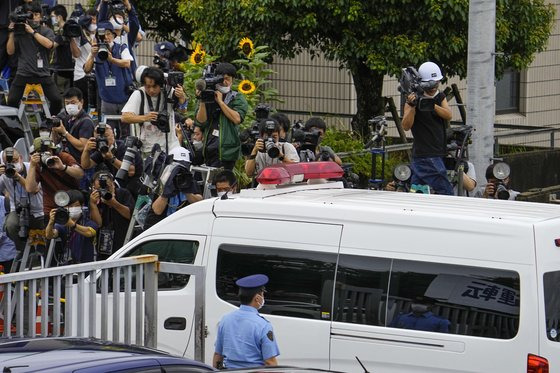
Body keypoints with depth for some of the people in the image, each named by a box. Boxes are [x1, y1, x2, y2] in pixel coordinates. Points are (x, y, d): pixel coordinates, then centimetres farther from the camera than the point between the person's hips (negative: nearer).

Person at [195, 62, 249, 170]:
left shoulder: (238, 98, 6)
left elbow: (237, 119, -11)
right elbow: (201, 121, 3)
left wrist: (220, 101, -8)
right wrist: (202, 102, -10)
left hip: (227, 149, -4)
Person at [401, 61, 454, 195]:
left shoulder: (440, 97, 14)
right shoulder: (414, 99, -5)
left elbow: (448, 115, -4)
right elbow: (406, 126, -13)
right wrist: (412, 106, -27)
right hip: (426, 155, -7)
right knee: (446, 193, -12)